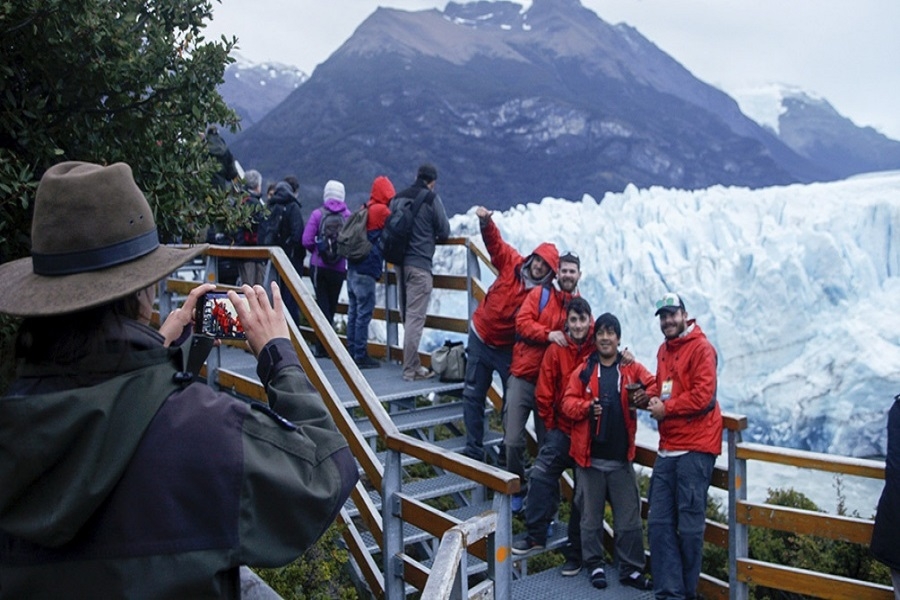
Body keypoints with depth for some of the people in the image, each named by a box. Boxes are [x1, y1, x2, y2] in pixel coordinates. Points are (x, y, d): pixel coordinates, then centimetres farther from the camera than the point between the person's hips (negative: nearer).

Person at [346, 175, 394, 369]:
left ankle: (352, 352, 19)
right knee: (364, 313, -4)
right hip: (367, 269, -8)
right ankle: (361, 355, -2)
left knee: (354, 312, 12)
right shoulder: (382, 211, -8)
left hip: (353, 267, 8)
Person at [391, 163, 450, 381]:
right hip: (420, 265, -7)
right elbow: (444, 232, -3)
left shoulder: (397, 198, 10)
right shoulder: (432, 199, -7)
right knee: (415, 317, -5)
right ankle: (411, 369, -4)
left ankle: (412, 363, 23)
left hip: (400, 262, 7)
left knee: (406, 315, 15)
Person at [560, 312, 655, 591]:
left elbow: (653, 385, 0)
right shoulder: (583, 370, 2)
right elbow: (568, 401, -2)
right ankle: (595, 565, 25)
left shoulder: (632, 368, 4)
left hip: (621, 458, 1)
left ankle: (631, 569, 20)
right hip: (589, 457, 0)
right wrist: (586, 407, -21)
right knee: (591, 516, 10)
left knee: (629, 517, 6)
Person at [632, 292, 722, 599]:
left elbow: (703, 396, -15)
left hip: (695, 448, -7)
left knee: (690, 525, 0)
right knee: (659, 524, 4)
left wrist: (666, 408, -11)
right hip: (667, 449, 7)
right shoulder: (664, 350, 17)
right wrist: (650, 398, 6)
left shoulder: (700, 347, -7)